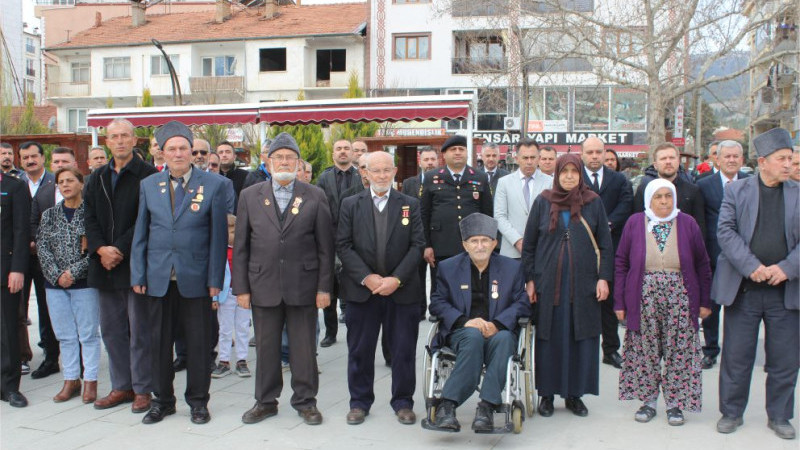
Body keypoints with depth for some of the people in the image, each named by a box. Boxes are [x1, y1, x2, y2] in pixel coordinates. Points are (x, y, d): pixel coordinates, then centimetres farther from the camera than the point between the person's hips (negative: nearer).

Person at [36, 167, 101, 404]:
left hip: (84, 282, -4)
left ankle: (90, 381, 9)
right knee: (65, 335, 9)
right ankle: (71, 380, 18)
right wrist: (57, 275, -9)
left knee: (88, 333, 1)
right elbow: (42, 247, 4)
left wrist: (74, 271, -14)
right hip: (55, 284, 4)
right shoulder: (49, 215, 10)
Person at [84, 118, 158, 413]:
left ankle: (143, 389, 11)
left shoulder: (148, 175, -5)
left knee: (140, 329, 1)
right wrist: (100, 249, -8)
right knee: (111, 329, 12)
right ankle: (121, 386, 23)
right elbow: (90, 218, 9)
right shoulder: (97, 178, 14)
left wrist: (120, 249, -15)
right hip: (105, 266, 6)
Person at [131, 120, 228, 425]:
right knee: (159, 341, 10)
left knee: (198, 343, 5)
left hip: (195, 279, -2)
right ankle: (163, 400, 26)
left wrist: (215, 279, -5)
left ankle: (198, 401, 21)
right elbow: (140, 233, 9)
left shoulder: (213, 185, -1)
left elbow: (218, 235, -2)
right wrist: (138, 276, 4)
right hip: (158, 278, 3)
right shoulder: (149, 185, 8)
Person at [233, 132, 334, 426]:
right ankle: (266, 401, 26)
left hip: (303, 286, -1)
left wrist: (324, 287, -4)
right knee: (266, 347, 11)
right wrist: (241, 287, 0)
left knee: (304, 347, 7)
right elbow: (241, 246, 5)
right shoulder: (250, 196, 6)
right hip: (263, 286, 1)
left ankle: (305, 401, 22)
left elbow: (325, 246, 1)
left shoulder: (315, 197, 3)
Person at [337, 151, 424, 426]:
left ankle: (403, 402, 19)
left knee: (404, 349, 5)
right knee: (359, 349, 7)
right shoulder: (350, 205, 5)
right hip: (361, 288, 0)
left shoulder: (410, 205, 6)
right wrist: (367, 277, -11)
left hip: (401, 289, 0)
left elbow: (417, 246, 0)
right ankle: (359, 402, 21)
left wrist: (396, 279, -11)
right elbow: (343, 245, -1)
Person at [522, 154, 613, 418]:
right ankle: (547, 394, 15)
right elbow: (529, 244, 6)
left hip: (584, 282, 1)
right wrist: (529, 279, 1)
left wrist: (603, 278, -3)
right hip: (549, 283, 0)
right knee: (549, 339, 3)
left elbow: (605, 244, 5)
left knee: (582, 338, 5)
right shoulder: (543, 202, 4)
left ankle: (574, 394, 18)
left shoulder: (593, 203, 5)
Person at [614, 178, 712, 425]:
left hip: (680, 298, 0)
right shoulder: (634, 223, 3)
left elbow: (703, 264, 8)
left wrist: (705, 301, 4)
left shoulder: (688, 224, 4)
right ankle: (648, 401, 19)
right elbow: (621, 263, 4)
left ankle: (675, 403, 16)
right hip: (643, 298, 0)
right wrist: (619, 302, 0)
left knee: (679, 350, 2)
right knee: (645, 350, 5)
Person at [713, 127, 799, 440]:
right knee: (736, 356, 7)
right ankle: (732, 412, 22)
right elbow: (725, 231, -7)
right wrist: (751, 266, -17)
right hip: (743, 289, -1)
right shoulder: (737, 191, 2)